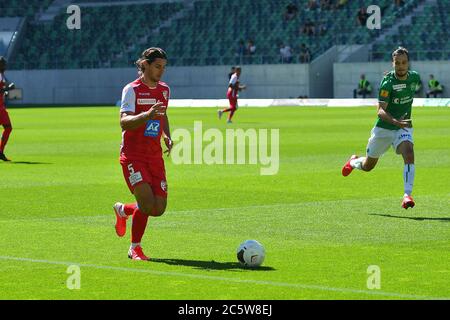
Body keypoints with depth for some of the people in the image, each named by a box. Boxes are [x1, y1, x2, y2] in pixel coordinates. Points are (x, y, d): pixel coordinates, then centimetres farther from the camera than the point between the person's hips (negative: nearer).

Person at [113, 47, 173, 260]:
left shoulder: (164, 90, 11)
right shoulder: (132, 90, -10)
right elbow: (124, 122, -22)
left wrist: (167, 137, 9)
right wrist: (148, 115, -38)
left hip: (155, 156, 6)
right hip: (132, 156, -6)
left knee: (159, 209, -3)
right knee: (147, 204, -19)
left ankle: (123, 210, 28)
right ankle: (135, 248, 4)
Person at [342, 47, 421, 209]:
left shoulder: (415, 77, -4)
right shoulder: (387, 82, -22)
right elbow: (381, 111, -30)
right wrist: (395, 121, -48)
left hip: (403, 127, 2)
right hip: (383, 129, -2)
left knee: (409, 154, -29)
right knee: (368, 166, 15)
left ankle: (407, 195, -32)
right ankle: (354, 162, 52)